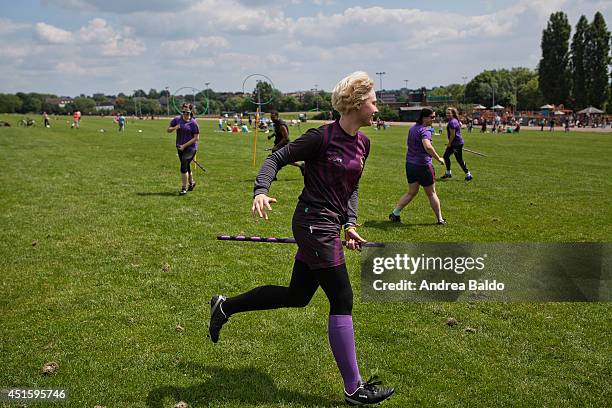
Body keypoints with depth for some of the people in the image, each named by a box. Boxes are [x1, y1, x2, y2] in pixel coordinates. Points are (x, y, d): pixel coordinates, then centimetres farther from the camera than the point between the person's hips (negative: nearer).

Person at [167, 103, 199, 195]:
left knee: (183, 166, -14)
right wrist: (175, 128, -12)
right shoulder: (177, 119, 3)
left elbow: (196, 138, -10)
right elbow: (168, 130, 10)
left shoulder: (193, 123, -10)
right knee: (186, 167, 17)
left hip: (190, 148, -5)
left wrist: (184, 145, -15)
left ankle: (184, 188, -5)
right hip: (180, 148, 5)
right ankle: (191, 183, 40)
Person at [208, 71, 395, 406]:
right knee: (341, 300, -5)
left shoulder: (363, 143, 9)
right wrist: (261, 191, -26)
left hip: (331, 225, 9)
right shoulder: (322, 137, -15)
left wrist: (350, 223, 7)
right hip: (313, 224, -9)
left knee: (296, 297, 18)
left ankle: (225, 306, 35)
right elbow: (276, 158, -11)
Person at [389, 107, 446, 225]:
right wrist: (438, 158, -25)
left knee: (411, 192, 16)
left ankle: (395, 214, 11)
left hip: (410, 164, 8)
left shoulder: (412, 128, 11)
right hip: (423, 166, -8)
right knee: (431, 193, 7)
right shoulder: (424, 130, -18)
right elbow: (428, 147, -35)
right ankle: (440, 219, 17)